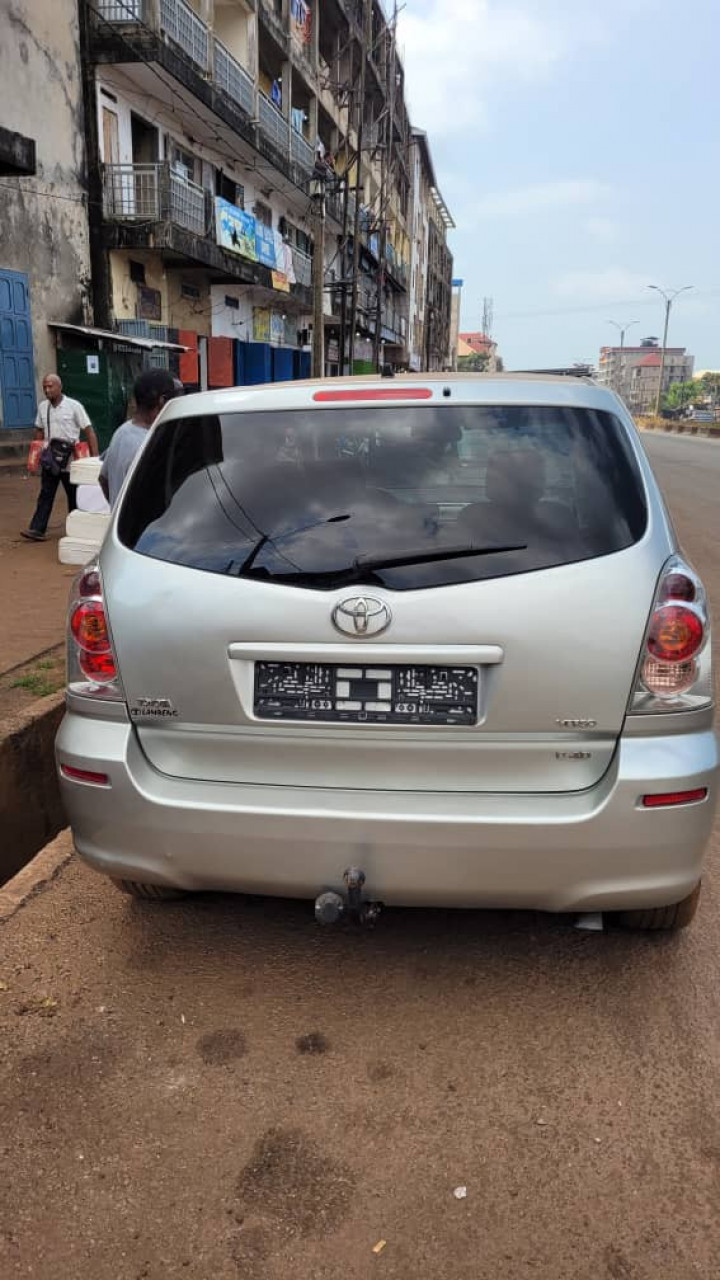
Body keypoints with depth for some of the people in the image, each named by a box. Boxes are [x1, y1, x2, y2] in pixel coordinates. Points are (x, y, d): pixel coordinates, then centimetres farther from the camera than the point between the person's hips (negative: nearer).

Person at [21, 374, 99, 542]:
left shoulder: (74, 406, -7)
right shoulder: (43, 407, 8)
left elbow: (89, 432, -8)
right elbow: (39, 431, 18)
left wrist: (95, 457, -14)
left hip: (71, 461, -4)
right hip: (49, 460, 4)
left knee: (74, 496, 7)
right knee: (45, 495, 0)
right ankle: (37, 530, -4)